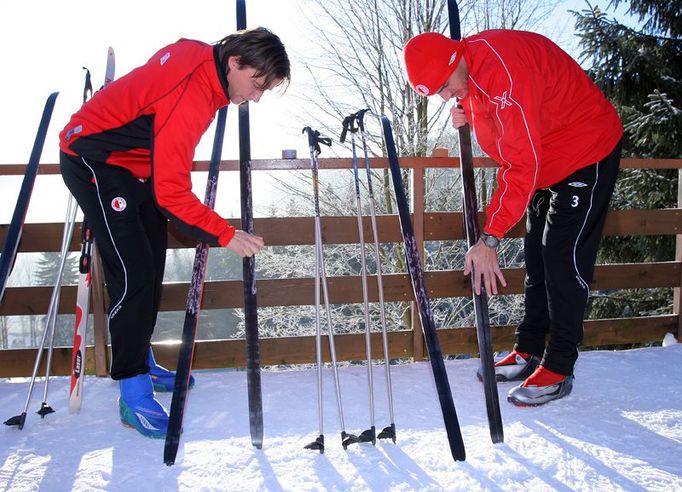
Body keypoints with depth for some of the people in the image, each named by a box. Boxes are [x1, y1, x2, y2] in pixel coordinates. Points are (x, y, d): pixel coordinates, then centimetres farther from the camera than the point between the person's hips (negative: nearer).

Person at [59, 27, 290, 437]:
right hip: (95, 162, -10)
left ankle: (142, 362, 26)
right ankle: (133, 392, -7)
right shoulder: (188, 96, -34)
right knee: (133, 272, -15)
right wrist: (226, 235, -32)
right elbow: (171, 191, -34)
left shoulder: (207, 63, -5)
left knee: (152, 266, 12)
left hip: (136, 163, 10)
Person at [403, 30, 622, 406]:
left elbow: (521, 165, -35)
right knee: (536, 259, 11)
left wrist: (489, 238, -35)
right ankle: (528, 352, 20)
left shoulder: (503, 68, -33)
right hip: (547, 161, 10)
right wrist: (468, 115, -8)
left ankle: (559, 368, 2)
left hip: (588, 153, -9)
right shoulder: (469, 70, -4)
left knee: (564, 260, -9)